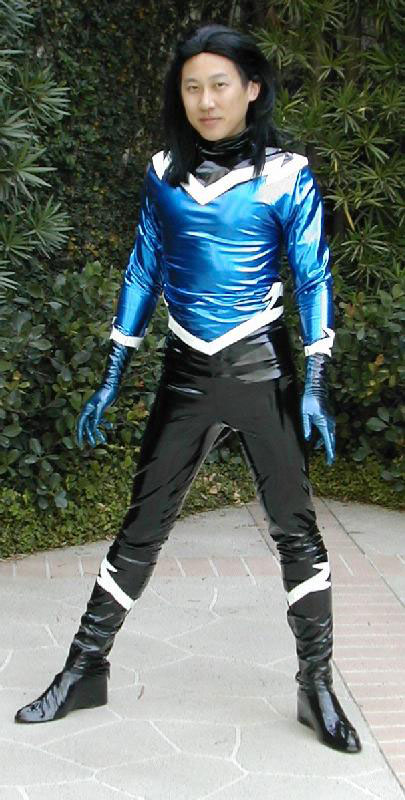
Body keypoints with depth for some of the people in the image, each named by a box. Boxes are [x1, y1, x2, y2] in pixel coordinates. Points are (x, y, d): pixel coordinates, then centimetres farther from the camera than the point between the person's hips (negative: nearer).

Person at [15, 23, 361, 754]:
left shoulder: (286, 175, -5)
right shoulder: (164, 172, 4)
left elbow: (313, 281, -4)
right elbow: (143, 273, 9)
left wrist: (315, 385, -13)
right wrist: (111, 379, 7)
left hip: (260, 367, -2)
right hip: (185, 371, 3)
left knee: (295, 525, 0)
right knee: (143, 523, 7)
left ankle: (317, 687, 12)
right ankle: (85, 669, 19)